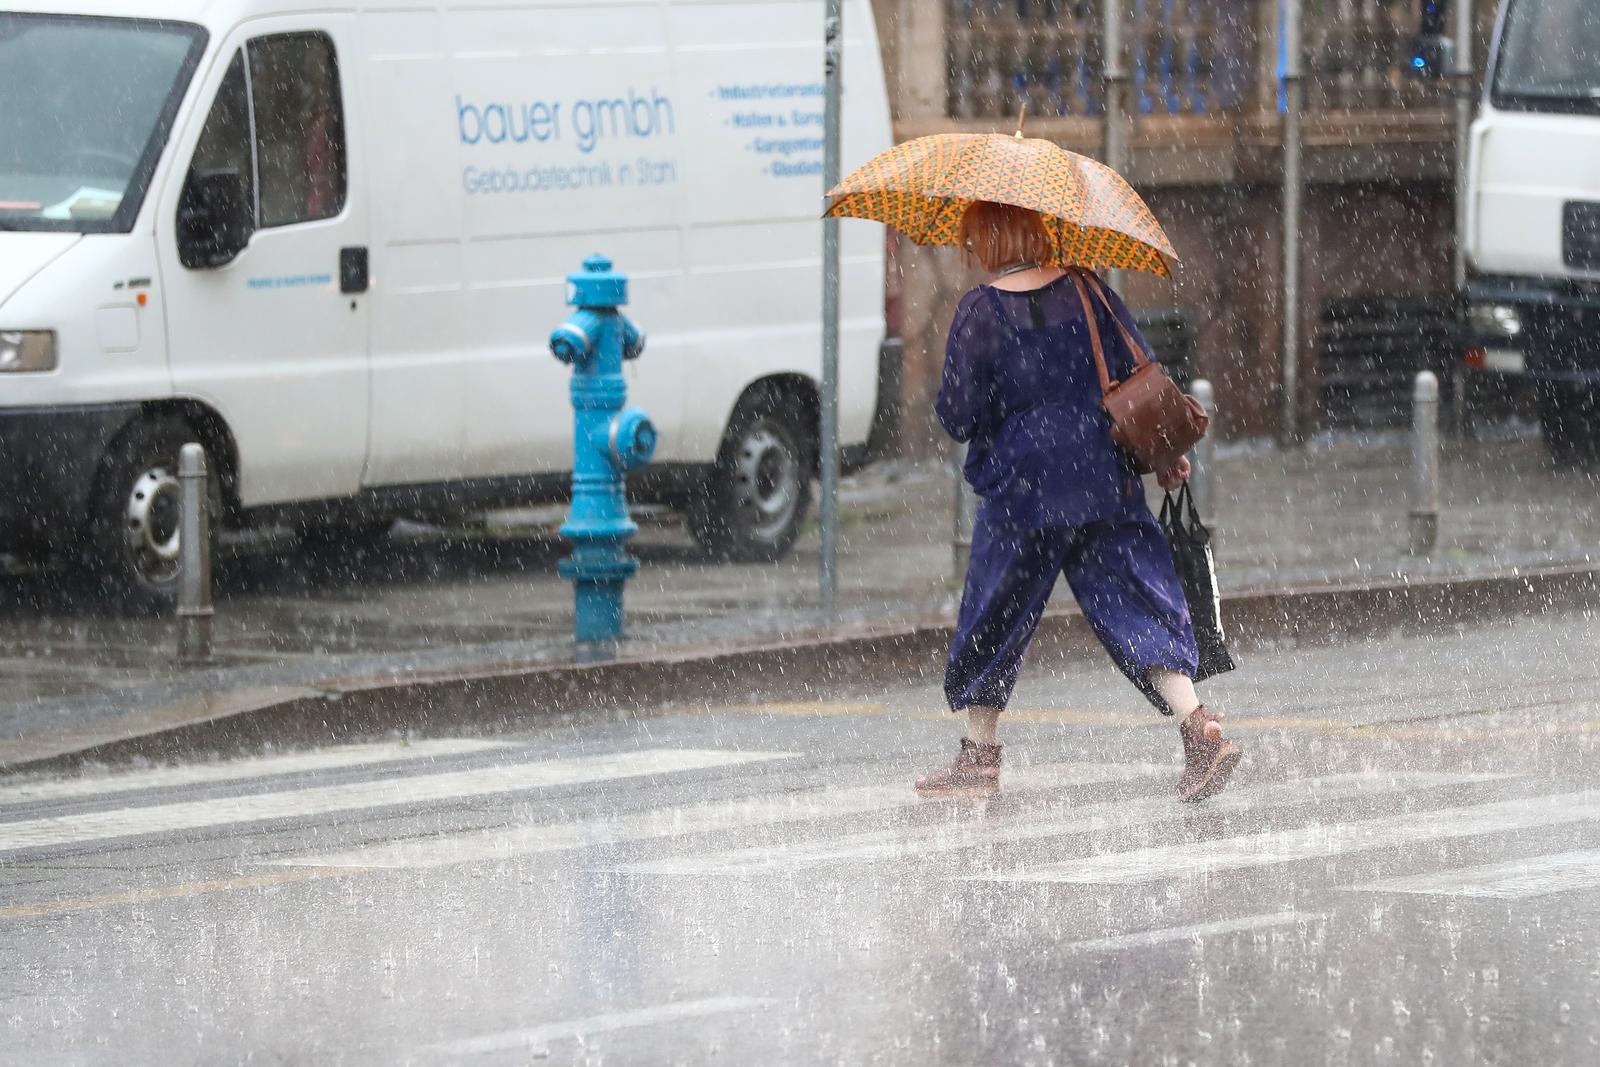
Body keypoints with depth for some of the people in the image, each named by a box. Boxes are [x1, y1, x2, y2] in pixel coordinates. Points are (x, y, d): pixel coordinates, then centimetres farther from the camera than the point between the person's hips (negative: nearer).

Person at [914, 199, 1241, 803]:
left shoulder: (980, 313, -9)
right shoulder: (1085, 290, 3)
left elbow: (958, 417, -9)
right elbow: (1141, 370, 7)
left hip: (1022, 491, -3)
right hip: (1107, 482, 3)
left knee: (993, 618, 13)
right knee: (1137, 605, 1)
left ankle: (979, 756, 21)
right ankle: (1198, 726, -18)